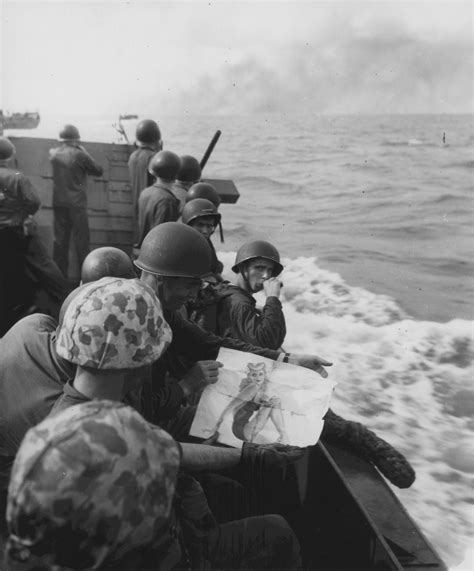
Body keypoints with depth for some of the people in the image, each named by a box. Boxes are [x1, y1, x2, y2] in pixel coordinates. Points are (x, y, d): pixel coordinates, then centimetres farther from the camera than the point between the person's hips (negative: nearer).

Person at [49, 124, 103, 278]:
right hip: (76, 204, -5)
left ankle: (59, 272, 16)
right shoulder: (79, 155, -13)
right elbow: (99, 171, -4)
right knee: (81, 239, 2)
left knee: (60, 238, 11)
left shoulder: (53, 154, 2)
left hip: (58, 203, 5)